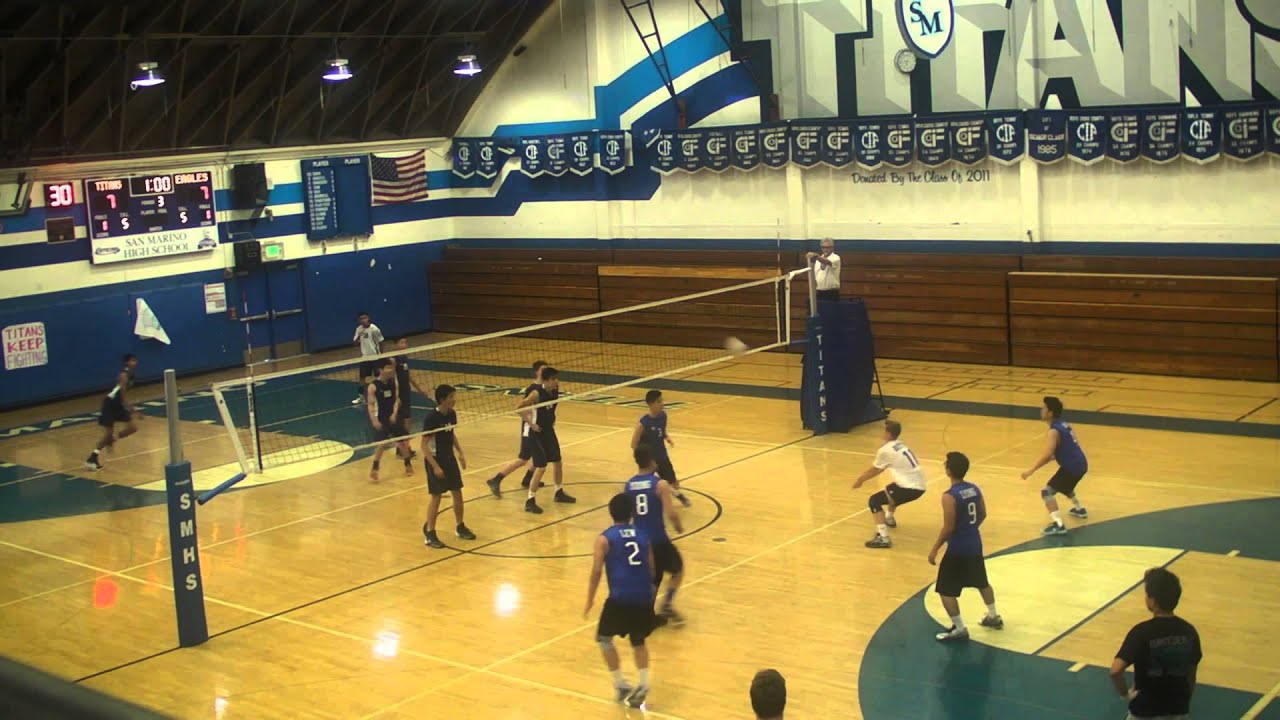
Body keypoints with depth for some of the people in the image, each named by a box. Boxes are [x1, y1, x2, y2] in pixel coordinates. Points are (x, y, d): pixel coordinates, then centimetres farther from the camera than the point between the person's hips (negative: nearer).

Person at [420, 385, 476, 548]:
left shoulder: (452, 414, -1)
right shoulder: (431, 417, -22)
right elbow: (424, 445, -20)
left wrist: (460, 453, 8)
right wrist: (435, 466, -22)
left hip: (450, 458, 7)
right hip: (435, 460, -7)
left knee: (457, 493, 11)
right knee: (436, 497, -2)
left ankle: (460, 527, 27)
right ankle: (429, 533, 10)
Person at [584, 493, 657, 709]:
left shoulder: (604, 538, 1)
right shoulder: (642, 536, 13)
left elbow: (596, 572, -4)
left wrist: (589, 601, 5)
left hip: (620, 598, -4)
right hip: (644, 598, 4)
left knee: (604, 639, 18)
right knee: (638, 642, 24)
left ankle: (620, 685, 14)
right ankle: (643, 684, 9)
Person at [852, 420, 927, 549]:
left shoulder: (885, 450, -9)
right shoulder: (900, 445, 17)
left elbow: (874, 470, 5)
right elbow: (879, 469, 25)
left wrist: (860, 480, 22)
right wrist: (863, 478, 29)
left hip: (910, 487, -9)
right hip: (920, 485, 9)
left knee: (874, 501, -7)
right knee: (891, 490, 38)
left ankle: (883, 537, -20)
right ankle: (889, 518, 63)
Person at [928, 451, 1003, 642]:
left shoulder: (949, 496, -23)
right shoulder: (974, 489, -1)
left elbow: (948, 528, -22)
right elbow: (983, 515, 10)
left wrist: (935, 549, -12)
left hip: (957, 549, -8)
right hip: (975, 544, 8)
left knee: (945, 591, 4)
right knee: (981, 582, 27)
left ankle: (959, 629, 5)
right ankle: (993, 617, 41)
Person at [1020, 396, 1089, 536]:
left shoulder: (1054, 431, -17)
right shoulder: (1063, 425, 12)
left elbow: (1047, 454, -27)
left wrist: (1032, 470, -25)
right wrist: (1038, 465, 18)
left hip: (1072, 467, -10)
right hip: (1080, 464, 10)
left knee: (1047, 491, -12)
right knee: (1064, 486, 37)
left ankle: (1058, 525, -23)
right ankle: (1080, 509, 55)